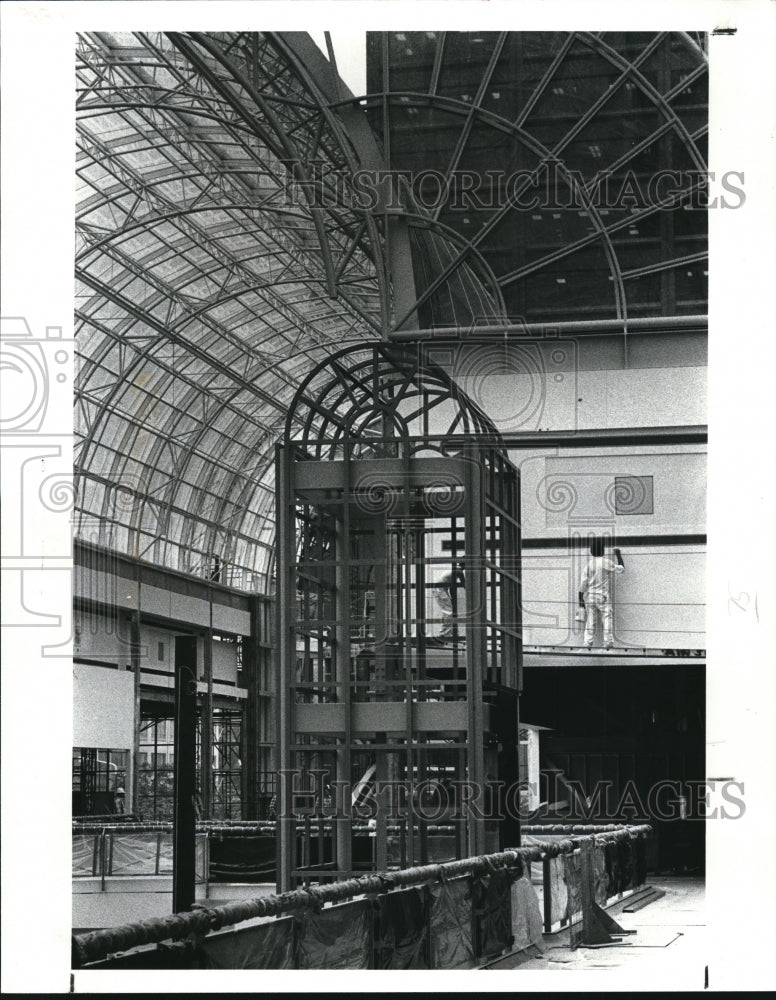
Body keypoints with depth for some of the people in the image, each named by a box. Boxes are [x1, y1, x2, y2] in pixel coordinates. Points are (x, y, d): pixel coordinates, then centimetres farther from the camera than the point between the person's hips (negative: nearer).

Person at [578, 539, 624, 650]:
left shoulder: (588, 564, 1)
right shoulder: (606, 563, -9)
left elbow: (583, 583, 2)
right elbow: (621, 568, 7)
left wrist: (581, 599, 9)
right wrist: (618, 555, 21)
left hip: (591, 596, 3)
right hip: (604, 597, -3)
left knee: (590, 621, 6)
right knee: (607, 620, 1)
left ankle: (588, 644, 4)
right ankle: (608, 643, -5)